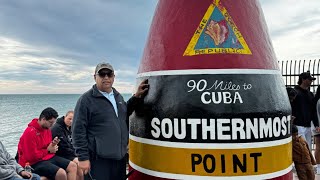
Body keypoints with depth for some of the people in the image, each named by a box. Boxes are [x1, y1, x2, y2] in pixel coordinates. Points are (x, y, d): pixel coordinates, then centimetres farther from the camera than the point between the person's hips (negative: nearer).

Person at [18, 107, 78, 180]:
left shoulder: (47, 128, 7)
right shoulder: (30, 132, -19)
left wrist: (53, 144, -3)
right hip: (35, 162, -9)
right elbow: (32, 156, -22)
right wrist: (48, 150, -10)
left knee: (73, 166, -3)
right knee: (61, 173, -28)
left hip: (49, 157, 9)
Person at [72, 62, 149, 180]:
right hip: (100, 159, -6)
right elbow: (78, 130, -10)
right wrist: (83, 157, -12)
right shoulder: (86, 99, -9)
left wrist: (136, 97, 16)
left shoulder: (118, 96, 11)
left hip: (121, 156, 7)